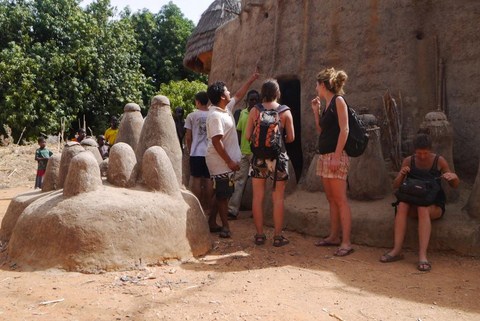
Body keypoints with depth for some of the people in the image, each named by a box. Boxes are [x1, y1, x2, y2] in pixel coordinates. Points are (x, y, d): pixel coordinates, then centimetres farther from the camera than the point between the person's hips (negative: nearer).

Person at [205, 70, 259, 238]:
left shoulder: (226, 109, 8)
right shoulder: (215, 116, -20)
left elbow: (239, 95, 25)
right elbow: (217, 142, -24)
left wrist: (251, 79, 28)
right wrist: (230, 162, -22)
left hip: (225, 161, 10)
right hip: (220, 162, -10)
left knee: (221, 193, 15)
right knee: (223, 194, -1)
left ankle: (212, 222, 25)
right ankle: (225, 226, 9)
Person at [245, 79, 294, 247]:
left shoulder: (255, 110, -2)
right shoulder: (285, 112, -3)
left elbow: (247, 136, -3)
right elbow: (291, 137, -2)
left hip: (259, 156, 1)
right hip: (278, 157, -1)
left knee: (258, 197, 8)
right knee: (278, 198, 5)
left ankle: (259, 235, 12)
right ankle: (278, 236, 9)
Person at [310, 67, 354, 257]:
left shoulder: (338, 100, -7)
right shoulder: (326, 104, 17)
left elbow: (344, 130, -15)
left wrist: (337, 156, -21)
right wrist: (316, 111, 15)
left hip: (335, 156, -9)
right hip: (324, 156, 9)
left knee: (340, 199, -10)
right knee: (331, 199, 12)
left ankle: (346, 243, -9)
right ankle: (334, 237, 19)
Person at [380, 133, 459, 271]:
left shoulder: (439, 161, -4)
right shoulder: (408, 161, 1)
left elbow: (455, 185, 5)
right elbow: (395, 186, 2)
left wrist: (454, 177, -19)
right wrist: (401, 174, -19)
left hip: (434, 204, -2)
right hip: (413, 202, 2)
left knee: (423, 209, -36)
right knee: (401, 206, -31)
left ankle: (422, 255, -43)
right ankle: (397, 250, -34)